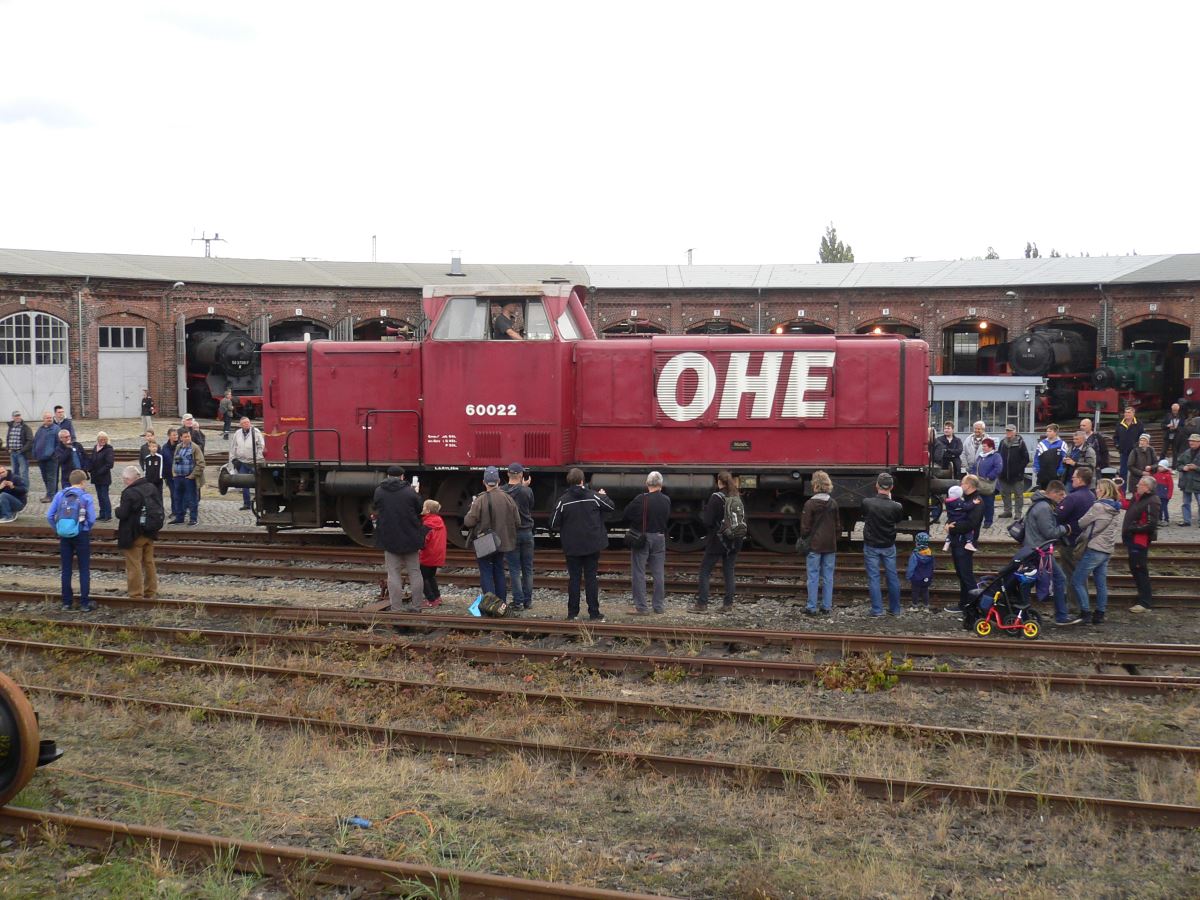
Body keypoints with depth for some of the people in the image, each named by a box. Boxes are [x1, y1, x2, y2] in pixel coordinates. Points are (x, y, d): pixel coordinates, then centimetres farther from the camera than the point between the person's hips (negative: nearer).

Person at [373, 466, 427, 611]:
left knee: (394, 573, 4)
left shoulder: (379, 492, -2)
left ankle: (396, 608, 0)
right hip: (410, 538, 0)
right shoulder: (410, 491, -6)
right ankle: (416, 605, 11)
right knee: (414, 572, 10)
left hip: (389, 538, 0)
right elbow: (419, 512, -1)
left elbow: (377, 511, 7)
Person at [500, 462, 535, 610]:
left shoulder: (501, 491, -9)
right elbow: (531, 508, 4)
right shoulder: (527, 491, -11)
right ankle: (528, 600, 12)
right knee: (527, 569, 10)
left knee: (514, 569, 5)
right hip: (526, 532, 0)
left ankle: (518, 601, 2)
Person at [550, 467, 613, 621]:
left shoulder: (563, 501, -9)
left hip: (572, 547, 0)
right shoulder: (593, 497, -7)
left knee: (573, 578, 7)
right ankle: (594, 613, 6)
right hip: (592, 545, 0)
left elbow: (554, 525, -7)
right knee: (591, 577, 6)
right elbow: (611, 507, 9)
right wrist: (603, 495, 26)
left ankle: (572, 614, 8)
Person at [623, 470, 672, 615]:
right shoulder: (666, 500, -2)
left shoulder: (640, 499, -15)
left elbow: (625, 516, -9)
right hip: (660, 538, 4)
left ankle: (641, 607, 1)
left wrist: (634, 525, 9)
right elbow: (668, 520, 10)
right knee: (659, 574, 12)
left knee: (639, 573, 2)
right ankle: (659, 605, 18)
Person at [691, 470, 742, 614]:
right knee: (729, 572, 9)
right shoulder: (738, 498, 4)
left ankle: (702, 604, 2)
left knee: (705, 571, 4)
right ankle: (728, 605, 8)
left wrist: (702, 514, 3)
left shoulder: (716, 498, -14)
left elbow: (707, 521, -16)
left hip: (717, 541, -5)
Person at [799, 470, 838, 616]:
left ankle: (811, 608, 4)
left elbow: (805, 527, -9)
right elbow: (838, 526, 8)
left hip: (814, 545, -4)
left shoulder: (810, 504, -12)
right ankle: (826, 607, 12)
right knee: (828, 577, 8)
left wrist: (804, 539, 6)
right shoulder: (833, 503, 2)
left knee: (813, 577, 2)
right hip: (830, 546, 4)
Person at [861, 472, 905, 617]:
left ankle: (877, 610, 5)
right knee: (892, 577, 13)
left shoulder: (867, 503, -17)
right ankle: (895, 609, 21)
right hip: (889, 546, 1)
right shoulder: (896, 507, -15)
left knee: (873, 578, 5)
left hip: (871, 546, -1)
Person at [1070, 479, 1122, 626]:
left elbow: (1081, 523, -11)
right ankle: (1100, 614, 15)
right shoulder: (1116, 510, 10)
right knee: (1101, 584, 12)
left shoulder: (1098, 507, -16)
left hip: (1094, 550, -8)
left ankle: (1086, 612, -4)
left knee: (1077, 581, -2)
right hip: (1107, 551, 9)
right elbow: (1117, 530, 17)